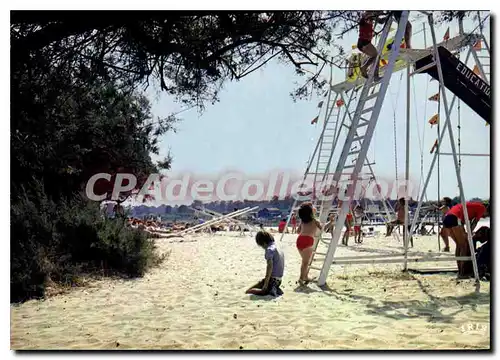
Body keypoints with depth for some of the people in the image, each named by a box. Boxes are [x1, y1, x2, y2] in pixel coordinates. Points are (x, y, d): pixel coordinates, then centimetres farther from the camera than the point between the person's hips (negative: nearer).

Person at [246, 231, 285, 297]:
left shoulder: (269, 249, -13)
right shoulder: (278, 249, 15)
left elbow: (270, 267, -21)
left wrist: (265, 285, -20)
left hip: (272, 279, -9)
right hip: (279, 279, 9)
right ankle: (275, 290, 5)